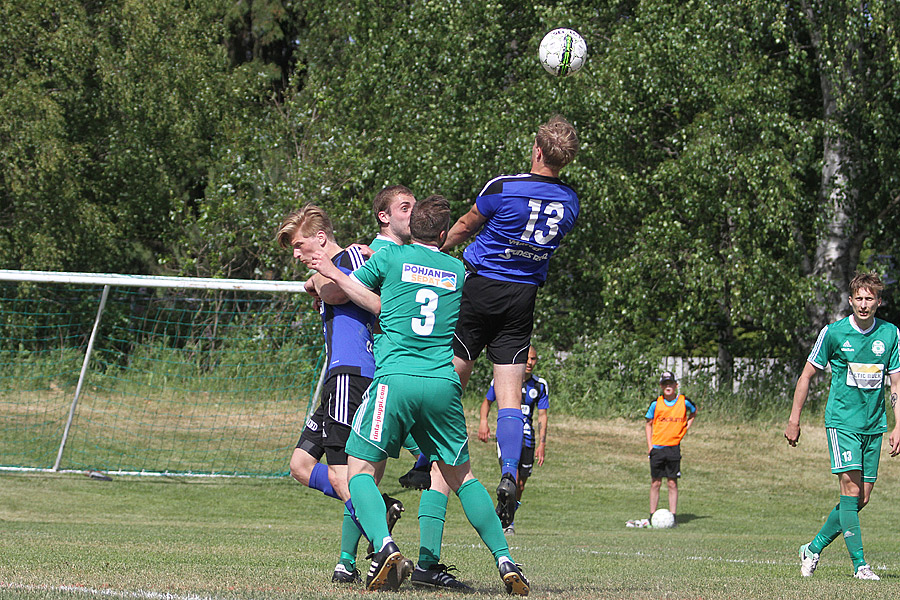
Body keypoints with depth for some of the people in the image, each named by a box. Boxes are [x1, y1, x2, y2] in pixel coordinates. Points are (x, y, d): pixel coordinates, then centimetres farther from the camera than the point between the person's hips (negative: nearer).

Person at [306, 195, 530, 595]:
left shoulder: (390, 257, 6)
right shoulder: (459, 271, 15)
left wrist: (332, 273, 33)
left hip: (395, 378, -3)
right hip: (444, 383, 3)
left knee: (361, 468, 5)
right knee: (461, 475, 17)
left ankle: (385, 547, -20)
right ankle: (504, 559, 8)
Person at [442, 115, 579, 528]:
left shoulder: (504, 188, -14)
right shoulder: (570, 202, 1)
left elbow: (465, 227, 3)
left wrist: (438, 250, 22)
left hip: (480, 287, -4)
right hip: (524, 296, 4)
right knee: (510, 396, 0)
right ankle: (509, 475, -15)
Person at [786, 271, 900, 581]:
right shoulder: (833, 332, -5)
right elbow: (807, 375, 4)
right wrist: (794, 419, 3)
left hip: (873, 426, 4)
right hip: (841, 421, -4)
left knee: (862, 498, 3)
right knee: (851, 489, -16)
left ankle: (813, 549, 19)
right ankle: (859, 564, -16)